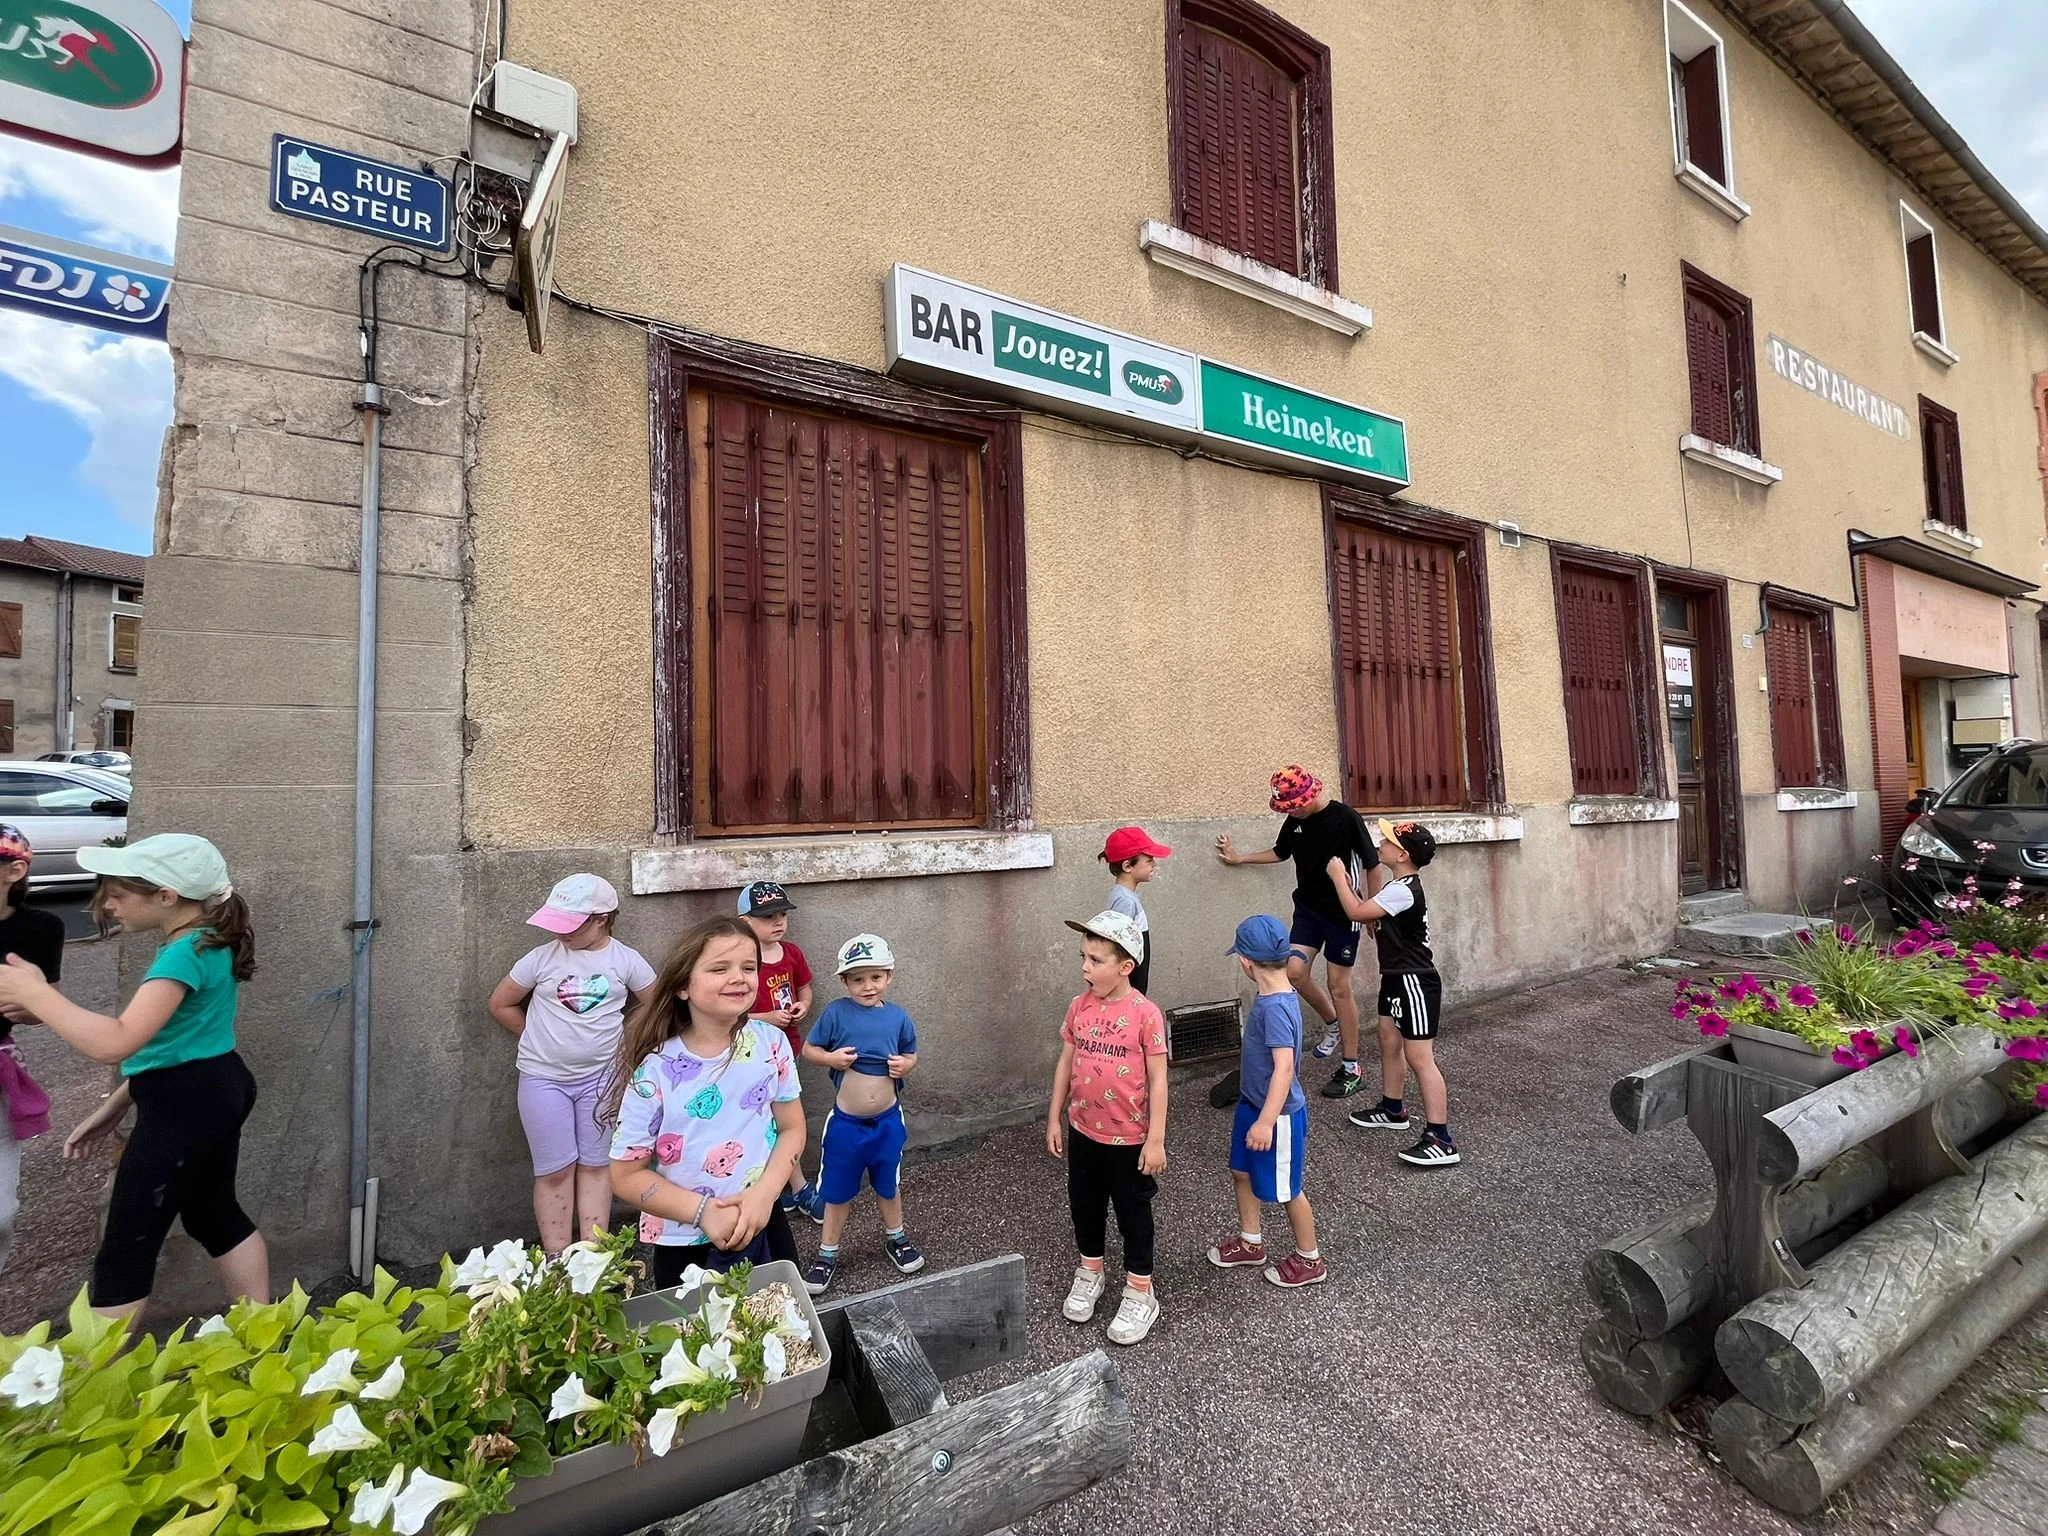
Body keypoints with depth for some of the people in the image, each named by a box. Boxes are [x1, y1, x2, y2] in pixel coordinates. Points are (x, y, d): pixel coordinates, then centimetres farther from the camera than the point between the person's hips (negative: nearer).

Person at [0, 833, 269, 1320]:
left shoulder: (186, 954, -23)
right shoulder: (209, 943, 8)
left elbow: (115, 1042, -31)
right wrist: (114, 1105, 16)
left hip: (185, 1105, -11)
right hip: (216, 1092, 11)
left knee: (125, 1252, 4)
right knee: (215, 1216, 23)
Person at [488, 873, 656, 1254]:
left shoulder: (626, 960, -6)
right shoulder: (543, 958, -7)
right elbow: (500, 1004, 5)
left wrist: (621, 1037, 1)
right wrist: (540, 1038, 4)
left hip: (601, 1077, 0)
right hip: (543, 1079, 0)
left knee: (595, 1166, 10)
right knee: (556, 1170, 5)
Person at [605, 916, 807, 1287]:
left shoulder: (772, 1043, -11)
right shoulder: (655, 1071, -20)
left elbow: (792, 1127, -2)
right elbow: (627, 1176, -11)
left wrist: (764, 1194, -17)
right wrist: (703, 1211, -20)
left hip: (763, 1227, 3)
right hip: (684, 1245, -3)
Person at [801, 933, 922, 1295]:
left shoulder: (897, 1017, -8)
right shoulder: (836, 1012, -15)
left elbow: (911, 1056, 6)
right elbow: (808, 1049, -4)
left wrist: (905, 1065, -15)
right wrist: (831, 1058, -23)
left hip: (887, 1120, 2)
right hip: (845, 1122, -2)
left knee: (889, 1183, 21)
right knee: (838, 1190, 15)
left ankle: (895, 1237, 46)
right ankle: (828, 1254, 36)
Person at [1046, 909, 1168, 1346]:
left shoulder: (1145, 1014, -20)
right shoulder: (1079, 1008, -5)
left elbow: (1158, 1080, -14)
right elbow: (1066, 1064, 5)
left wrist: (1156, 1139, -12)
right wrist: (1054, 1118, 8)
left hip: (1129, 1138, -5)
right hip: (1083, 1131, 5)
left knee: (1133, 1214, 14)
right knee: (1085, 1206, 22)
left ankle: (1139, 1293, 34)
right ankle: (1090, 1271, 46)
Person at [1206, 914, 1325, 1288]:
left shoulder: (1276, 1007, -30)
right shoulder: (1273, 997, -1)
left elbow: (1284, 1068, -35)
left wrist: (1266, 1121, -36)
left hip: (1278, 1115, -9)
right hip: (1252, 1103, 9)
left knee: (1286, 1189, 11)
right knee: (1242, 1172, 22)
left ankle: (1309, 1261, 33)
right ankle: (1251, 1242, 42)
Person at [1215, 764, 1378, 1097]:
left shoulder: (1345, 818, -17)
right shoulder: (1294, 821, 2)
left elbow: (1371, 864, -10)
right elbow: (1279, 853, 20)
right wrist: (1239, 858, 19)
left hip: (1342, 912, -5)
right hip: (1308, 908, 6)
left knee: (1339, 987, 0)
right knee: (1295, 972, -7)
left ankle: (1351, 1069, 14)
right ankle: (1332, 1024, 24)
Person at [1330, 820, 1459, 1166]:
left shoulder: (1403, 891, -23)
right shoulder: (1397, 885, 9)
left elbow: (1358, 911, -21)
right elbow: (1370, 909, 19)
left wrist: (1338, 876, -9)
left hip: (1415, 982, -11)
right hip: (1396, 977, 11)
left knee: (1419, 1058, -9)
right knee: (1389, 1043, 20)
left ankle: (1441, 1140, -5)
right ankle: (1392, 1110, 37)